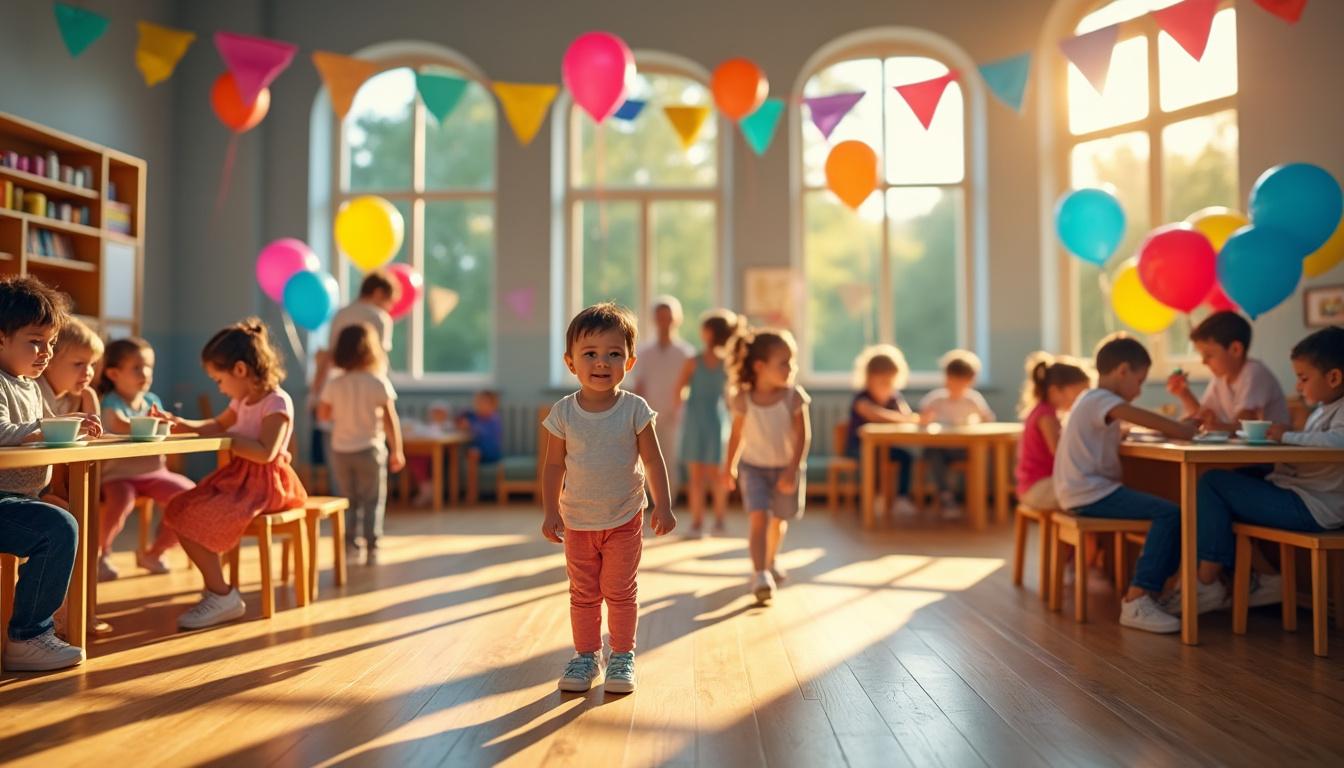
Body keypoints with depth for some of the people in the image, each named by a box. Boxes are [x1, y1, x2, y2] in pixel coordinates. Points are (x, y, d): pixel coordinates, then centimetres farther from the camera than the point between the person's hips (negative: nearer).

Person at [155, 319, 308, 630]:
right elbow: (218, 425, 34)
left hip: (264, 482, -10)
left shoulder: (277, 403, -15)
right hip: (237, 476, 10)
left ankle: (222, 596, -8)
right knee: (178, 509, 0)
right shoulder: (242, 401, 14)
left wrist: (228, 440, -18)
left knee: (197, 519, -21)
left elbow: (265, 452, -26)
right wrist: (179, 423, 21)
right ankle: (216, 587, 3)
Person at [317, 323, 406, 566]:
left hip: (340, 450, 3)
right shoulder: (379, 383, -10)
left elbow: (323, 414, 8)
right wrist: (397, 450, -3)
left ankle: (349, 544, 11)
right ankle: (371, 549, 1)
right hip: (369, 449, -3)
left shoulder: (334, 385, -3)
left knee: (348, 500, 16)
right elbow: (390, 420, -10)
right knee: (373, 502, 4)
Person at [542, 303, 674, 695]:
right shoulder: (563, 413, -8)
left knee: (620, 592, 8)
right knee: (583, 594, 12)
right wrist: (551, 512, -3)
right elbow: (554, 465, 0)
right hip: (577, 522, 2)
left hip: (624, 520, -1)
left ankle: (622, 656, 23)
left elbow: (652, 460, -5)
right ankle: (586, 655, 26)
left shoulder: (635, 409, -11)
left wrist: (663, 505, -9)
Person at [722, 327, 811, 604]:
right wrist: (729, 467, 7)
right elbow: (737, 433, 0)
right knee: (758, 517, -17)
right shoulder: (743, 399, -14)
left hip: (786, 467, 1)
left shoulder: (794, 397, -17)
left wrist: (793, 470, -23)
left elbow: (803, 436, -16)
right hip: (754, 467, -1)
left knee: (779, 519, 16)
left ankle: (770, 561, 42)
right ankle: (760, 574, -18)